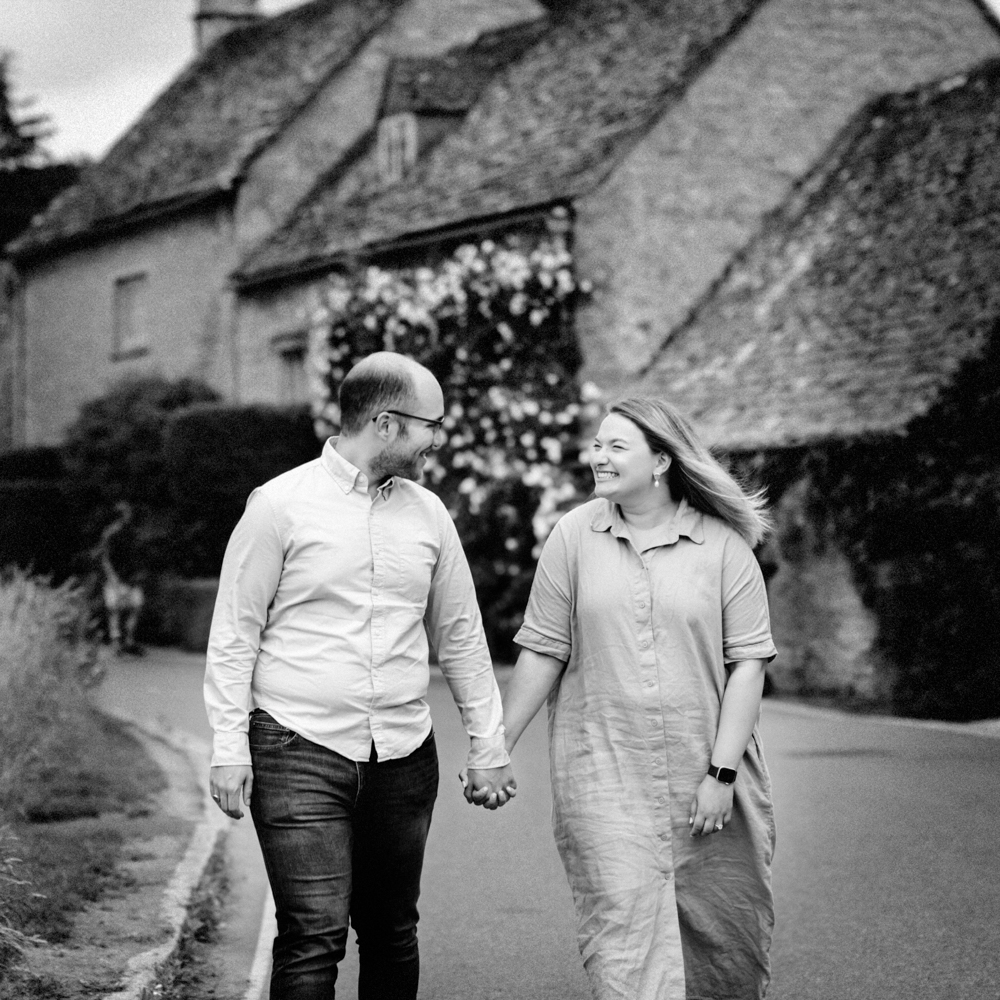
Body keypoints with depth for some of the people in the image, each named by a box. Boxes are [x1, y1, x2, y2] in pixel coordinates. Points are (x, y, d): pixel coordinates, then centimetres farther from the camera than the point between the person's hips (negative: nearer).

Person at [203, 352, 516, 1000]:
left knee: (392, 934, 9)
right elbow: (234, 633, -2)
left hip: (405, 756, 5)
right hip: (300, 752, -5)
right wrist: (229, 746, -7)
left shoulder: (428, 514, 10)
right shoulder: (282, 505, -4)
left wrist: (488, 745, 15)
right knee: (314, 938, -10)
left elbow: (460, 634, 17)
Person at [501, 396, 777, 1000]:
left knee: (722, 931, 6)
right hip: (602, 775, 0)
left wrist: (722, 772, -9)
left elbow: (747, 661, -2)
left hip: (706, 777, 0)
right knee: (623, 930, -8)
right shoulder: (575, 536, 3)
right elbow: (543, 652, 6)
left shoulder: (723, 544, 0)